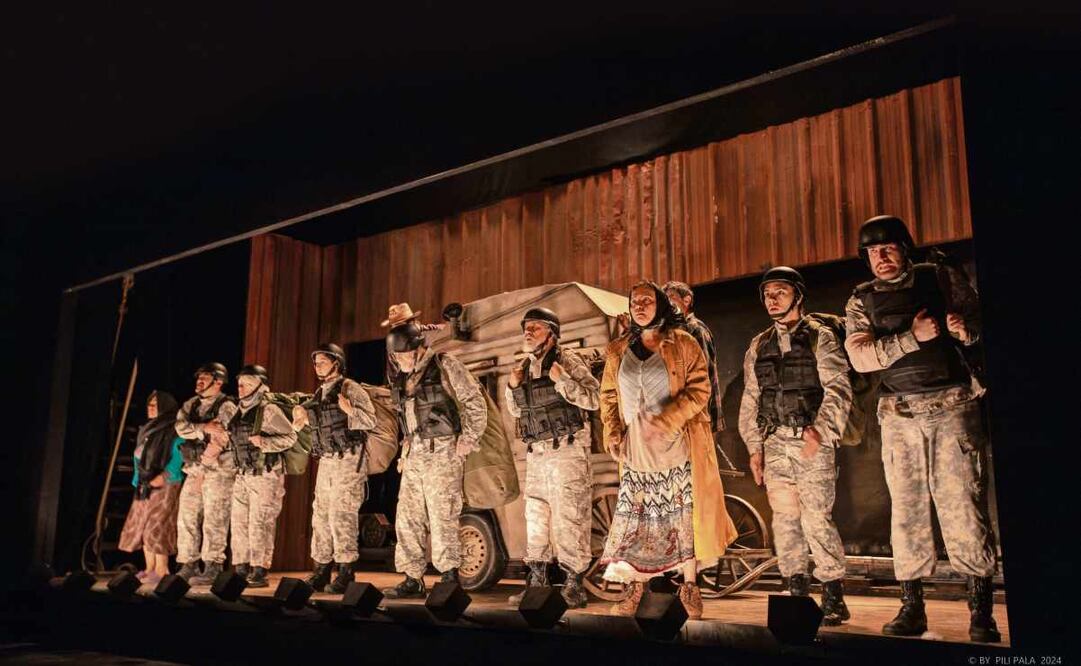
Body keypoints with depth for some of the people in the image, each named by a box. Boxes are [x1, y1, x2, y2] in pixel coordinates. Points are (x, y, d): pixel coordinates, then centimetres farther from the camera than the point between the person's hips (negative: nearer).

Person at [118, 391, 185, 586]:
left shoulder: (174, 431, -8)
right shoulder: (146, 430, 18)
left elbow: (178, 458, -16)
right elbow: (138, 457, 22)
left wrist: (163, 477, -22)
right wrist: (138, 480, 12)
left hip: (164, 486, -9)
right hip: (144, 486, 9)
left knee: (157, 526, -12)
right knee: (142, 525, 8)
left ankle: (161, 571, -9)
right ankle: (149, 568, 14)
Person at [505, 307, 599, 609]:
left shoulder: (568, 361, -6)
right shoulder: (524, 368, 15)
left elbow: (593, 398, -14)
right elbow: (516, 411, 24)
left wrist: (562, 380, -23)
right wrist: (513, 386, 6)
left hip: (567, 450, -7)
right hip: (536, 453, 7)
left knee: (568, 519, -8)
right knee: (535, 519, 11)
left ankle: (574, 586, -1)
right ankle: (536, 583, 21)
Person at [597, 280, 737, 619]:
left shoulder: (682, 344, -1)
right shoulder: (617, 350, 10)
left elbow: (699, 389, -8)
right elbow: (608, 396, 14)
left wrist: (666, 420, -19)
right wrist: (612, 433, 1)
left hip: (677, 445, -3)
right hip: (636, 448, 3)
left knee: (683, 513, 1)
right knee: (634, 515, 1)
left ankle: (690, 587, 12)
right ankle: (635, 587, 11)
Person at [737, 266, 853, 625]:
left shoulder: (820, 337, 1)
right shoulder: (758, 346, 15)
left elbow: (838, 389, -8)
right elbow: (750, 400, 16)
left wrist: (820, 430, -21)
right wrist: (754, 447, 9)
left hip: (812, 441, -5)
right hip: (775, 444, 5)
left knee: (816, 518, -10)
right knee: (785, 518, 6)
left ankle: (834, 598, 0)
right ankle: (797, 592, 16)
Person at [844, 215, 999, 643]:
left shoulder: (941, 279, 9)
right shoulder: (862, 301, 8)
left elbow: (980, 316, 13)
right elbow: (860, 358, -5)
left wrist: (968, 328, -9)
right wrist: (913, 336, -15)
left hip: (953, 406, -1)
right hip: (900, 415, 2)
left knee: (963, 506, -6)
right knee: (906, 509, 3)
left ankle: (981, 611, 2)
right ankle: (911, 607, 11)